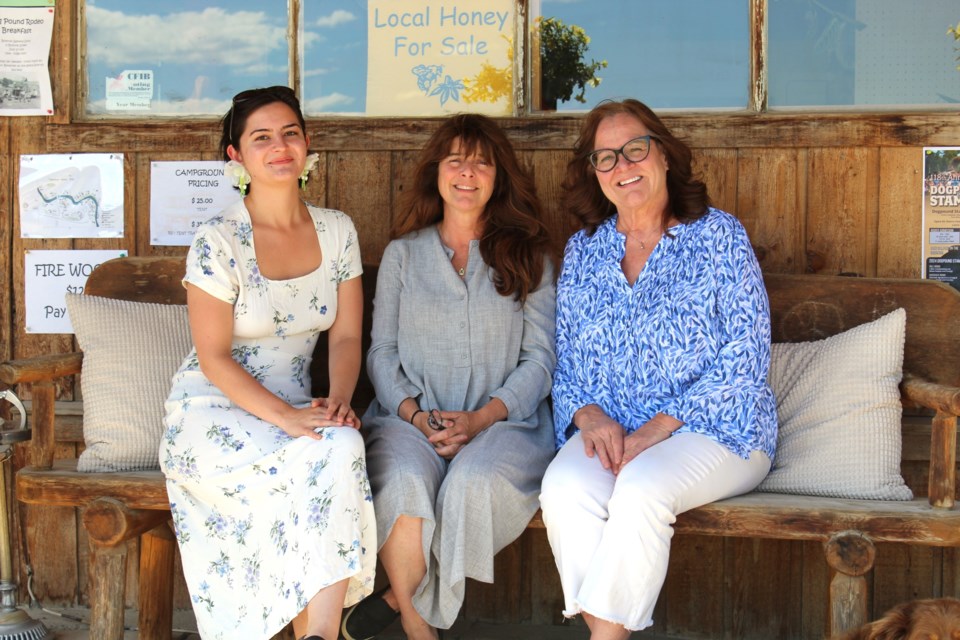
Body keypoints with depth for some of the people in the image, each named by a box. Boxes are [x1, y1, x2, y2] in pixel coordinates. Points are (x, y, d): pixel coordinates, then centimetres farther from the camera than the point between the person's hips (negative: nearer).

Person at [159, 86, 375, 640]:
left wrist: (339, 399, -15)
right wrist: (286, 418, -24)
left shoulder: (337, 231, 5)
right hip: (214, 410, -4)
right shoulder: (218, 241, -9)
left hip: (296, 409, 4)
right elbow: (214, 358, -12)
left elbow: (346, 335, 5)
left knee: (345, 443, -31)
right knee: (333, 455, -31)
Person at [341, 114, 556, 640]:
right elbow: (381, 352, 10)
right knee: (406, 483, -33)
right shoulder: (402, 253, 15)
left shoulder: (527, 255, 10)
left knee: (473, 481, -34)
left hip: (505, 419, -1)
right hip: (409, 416, 1)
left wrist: (480, 418, -11)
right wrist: (415, 414, -9)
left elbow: (540, 358, 4)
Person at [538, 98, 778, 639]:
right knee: (564, 487, -30)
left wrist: (657, 428, -16)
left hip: (713, 428, -3)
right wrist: (590, 415, -9)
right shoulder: (583, 251, 13)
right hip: (607, 431, 3)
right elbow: (565, 364, 14)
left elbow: (745, 361, -7)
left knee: (641, 488, -34)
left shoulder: (719, 236, 0)